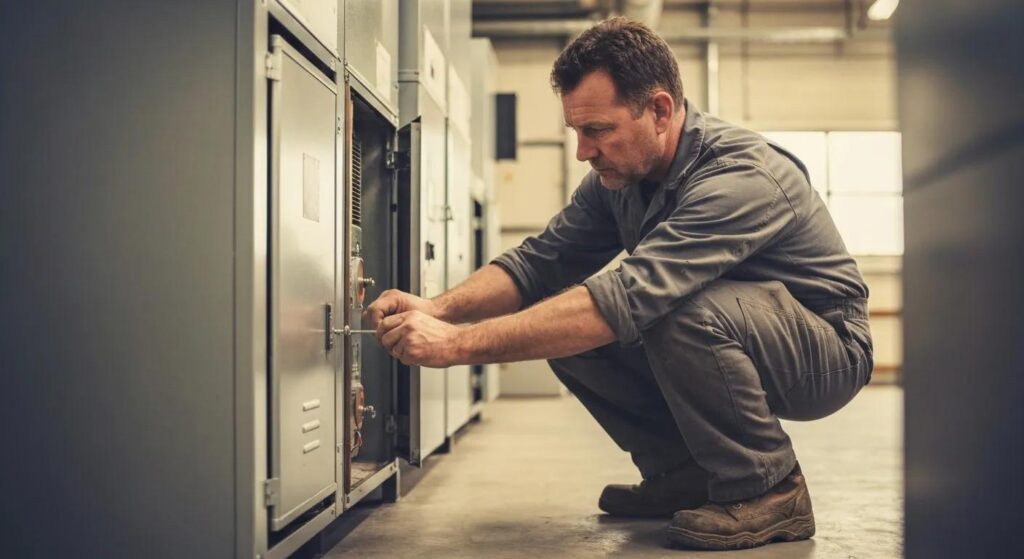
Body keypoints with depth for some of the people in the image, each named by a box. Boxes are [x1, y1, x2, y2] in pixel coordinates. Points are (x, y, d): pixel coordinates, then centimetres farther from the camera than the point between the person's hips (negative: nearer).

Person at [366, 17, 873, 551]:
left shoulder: (740, 177, -31)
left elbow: (628, 298, -41)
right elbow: (541, 261, -4)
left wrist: (458, 344, -42)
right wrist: (438, 308, -24)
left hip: (826, 352, -8)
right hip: (716, 346, 8)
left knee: (683, 311, -37)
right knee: (565, 328, -9)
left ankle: (769, 490, -14)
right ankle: (686, 474, 6)